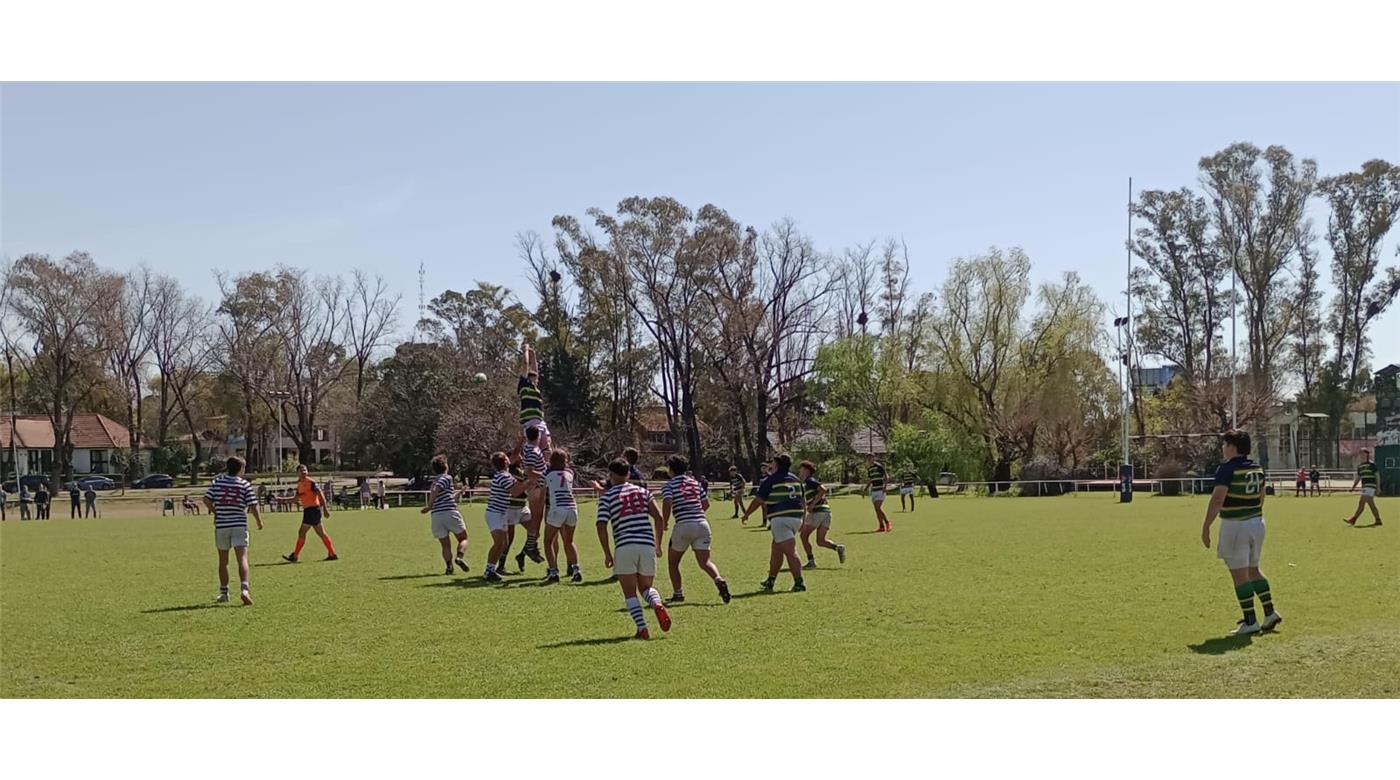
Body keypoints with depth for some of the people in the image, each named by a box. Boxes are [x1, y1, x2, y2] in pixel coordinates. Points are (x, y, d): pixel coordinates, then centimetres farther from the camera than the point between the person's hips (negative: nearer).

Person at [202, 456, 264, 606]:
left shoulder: (218, 481, 3)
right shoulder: (245, 484, -3)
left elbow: (207, 499, -1)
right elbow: (253, 506, -6)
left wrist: (215, 513, 15)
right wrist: (259, 521, 9)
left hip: (221, 526, 2)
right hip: (239, 525, -2)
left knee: (223, 561, 14)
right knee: (242, 558, -8)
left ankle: (224, 593, 21)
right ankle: (244, 589, -26)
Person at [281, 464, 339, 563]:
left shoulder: (311, 482, -11)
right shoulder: (299, 484, 15)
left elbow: (321, 494, -16)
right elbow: (296, 499, 22)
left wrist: (325, 508, -21)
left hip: (313, 509, -9)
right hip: (308, 510, 9)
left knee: (301, 532, -5)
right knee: (321, 533, 9)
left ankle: (295, 556, 2)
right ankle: (332, 554, 12)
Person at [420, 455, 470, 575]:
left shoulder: (434, 481, 22)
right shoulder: (447, 478, 0)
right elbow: (435, 491, -16)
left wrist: (458, 493, 46)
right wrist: (429, 506, -17)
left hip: (436, 515, 6)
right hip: (450, 512, -5)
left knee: (445, 545, 9)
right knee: (463, 538, 9)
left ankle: (449, 565, -12)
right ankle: (460, 556, -17)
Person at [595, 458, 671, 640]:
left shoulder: (607, 497, 5)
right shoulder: (643, 491, 15)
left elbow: (601, 526, -4)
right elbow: (658, 518, 7)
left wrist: (607, 554, 3)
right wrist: (658, 545, 16)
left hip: (624, 546, -3)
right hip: (647, 545, 3)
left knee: (630, 592, 5)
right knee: (645, 587, 17)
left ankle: (642, 628, -11)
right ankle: (658, 604, -16)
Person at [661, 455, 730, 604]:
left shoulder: (669, 484, 2)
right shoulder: (695, 483, 18)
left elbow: (667, 503, -15)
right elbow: (706, 504, 19)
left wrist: (665, 522, -3)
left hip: (683, 526, -4)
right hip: (702, 524, 4)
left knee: (672, 562, 17)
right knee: (704, 562, 1)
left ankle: (678, 593, 17)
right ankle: (719, 579, -27)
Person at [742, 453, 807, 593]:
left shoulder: (770, 480, -5)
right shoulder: (796, 479, 14)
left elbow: (758, 501, -1)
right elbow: (802, 500, 19)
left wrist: (746, 514, 14)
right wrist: (801, 521, 28)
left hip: (780, 519, -7)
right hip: (796, 517, 7)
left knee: (790, 551, -11)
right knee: (776, 549, 18)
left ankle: (799, 582, -17)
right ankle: (770, 581, 26)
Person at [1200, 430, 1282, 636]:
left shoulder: (1227, 469, -15)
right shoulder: (1257, 469, 8)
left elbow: (1217, 499, -21)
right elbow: (1261, 497, 17)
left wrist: (1206, 526, -19)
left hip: (1235, 526, -8)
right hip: (1257, 523, 8)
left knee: (1240, 574, -1)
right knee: (1253, 569, 21)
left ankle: (1250, 622, 2)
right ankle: (1270, 612, 19)